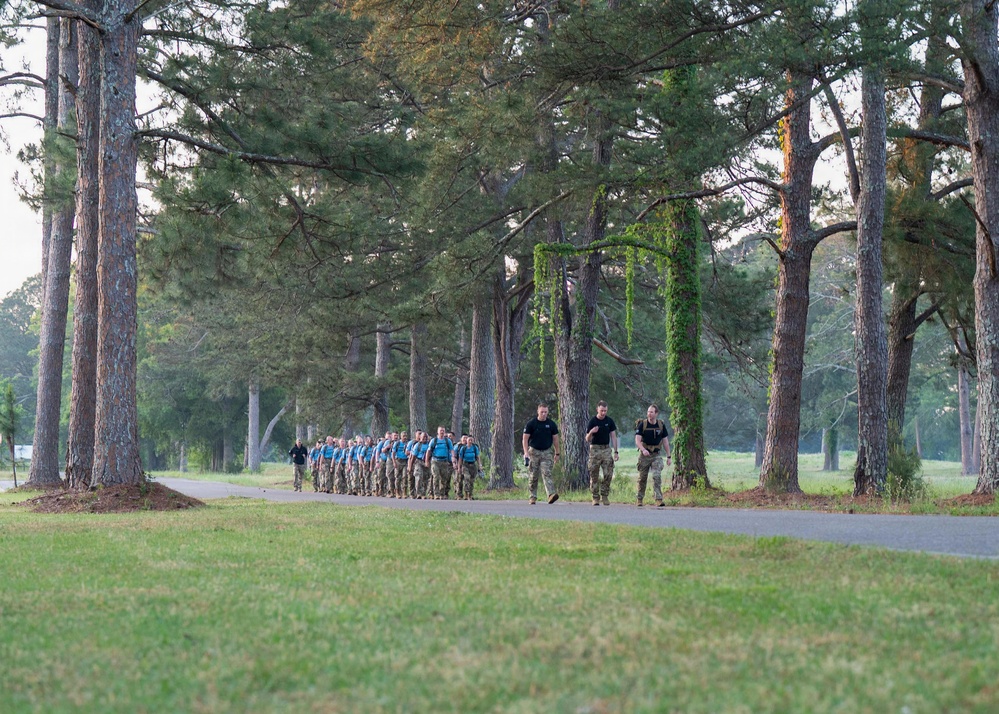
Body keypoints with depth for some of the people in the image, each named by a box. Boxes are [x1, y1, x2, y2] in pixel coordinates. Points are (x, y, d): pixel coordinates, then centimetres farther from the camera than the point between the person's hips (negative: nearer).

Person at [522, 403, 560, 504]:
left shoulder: (551, 424, 3)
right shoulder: (531, 424, -2)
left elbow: (555, 439, 10)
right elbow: (525, 439, -2)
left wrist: (557, 454, 9)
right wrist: (526, 452, -14)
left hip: (547, 452, 0)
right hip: (534, 452, 0)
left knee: (547, 473, -15)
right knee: (533, 476, 4)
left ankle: (551, 494, -28)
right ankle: (533, 497, 14)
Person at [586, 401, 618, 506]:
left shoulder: (610, 421, 4)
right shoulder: (592, 421, -4)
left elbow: (613, 437, 7)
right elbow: (587, 439, -4)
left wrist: (615, 451, 1)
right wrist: (591, 432, -26)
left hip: (606, 449, 2)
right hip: (595, 449, -2)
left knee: (608, 474, -7)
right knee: (594, 475, -1)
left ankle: (605, 495, 5)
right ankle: (595, 498, 5)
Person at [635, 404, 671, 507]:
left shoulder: (661, 425, 2)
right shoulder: (642, 424, -6)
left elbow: (665, 441, 9)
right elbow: (637, 440, -13)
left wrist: (669, 456, 6)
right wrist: (643, 449, -32)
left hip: (657, 455, 1)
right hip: (644, 455, -1)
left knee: (657, 476, -14)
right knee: (642, 478, 7)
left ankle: (658, 499, -18)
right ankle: (639, 499, 22)